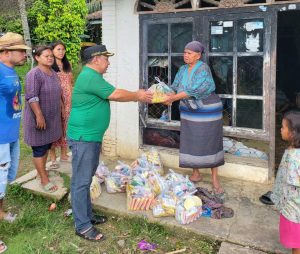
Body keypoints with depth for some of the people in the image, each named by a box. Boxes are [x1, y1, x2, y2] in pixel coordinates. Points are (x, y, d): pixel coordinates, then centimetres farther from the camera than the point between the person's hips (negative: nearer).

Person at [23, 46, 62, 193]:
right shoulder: (34, 74, -17)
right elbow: (32, 97, -23)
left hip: (52, 118, 8)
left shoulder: (54, 73, 10)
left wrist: (60, 111, 20)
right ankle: (44, 180, 7)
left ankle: (42, 170, 32)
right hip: (39, 118, -8)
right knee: (39, 149, 1)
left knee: (47, 146, 17)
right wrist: (39, 116, -26)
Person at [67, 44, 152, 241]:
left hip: (91, 137, 11)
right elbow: (117, 95, -18)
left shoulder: (92, 76, 17)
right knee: (81, 182, -4)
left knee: (86, 179, 17)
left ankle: (87, 215, 30)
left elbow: (114, 94, 20)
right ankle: (82, 226, 5)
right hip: (83, 138, -11)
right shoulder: (91, 77, -18)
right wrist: (138, 97, -4)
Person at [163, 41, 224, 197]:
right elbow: (175, 87, 1)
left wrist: (172, 98, -26)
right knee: (191, 143, 9)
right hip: (189, 113, 6)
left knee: (210, 144, -1)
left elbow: (193, 91, -25)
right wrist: (168, 96, -20)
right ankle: (196, 174, 25)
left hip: (207, 112, -6)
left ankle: (215, 180, 7)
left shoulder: (203, 69, -16)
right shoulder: (182, 69, 6)